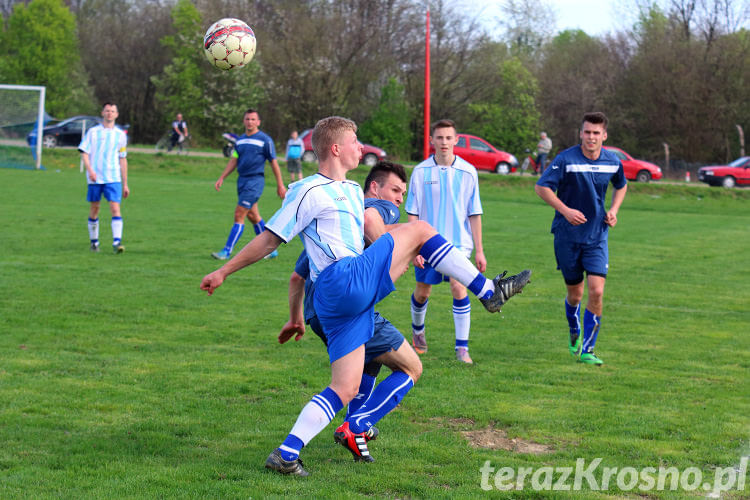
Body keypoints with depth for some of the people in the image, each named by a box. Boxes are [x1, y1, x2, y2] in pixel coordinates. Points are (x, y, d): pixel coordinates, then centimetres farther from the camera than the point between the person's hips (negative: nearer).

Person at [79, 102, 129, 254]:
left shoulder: (120, 135, 11)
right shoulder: (93, 132, 4)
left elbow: (123, 160, 15)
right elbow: (84, 153, 0)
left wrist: (125, 184, 13)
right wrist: (90, 170, -18)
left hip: (113, 178, 1)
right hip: (95, 178, -1)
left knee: (115, 208, -13)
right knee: (94, 209, 7)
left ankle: (117, 242, -19)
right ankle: (94, 242, 20)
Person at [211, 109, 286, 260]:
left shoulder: (265, 140, -6)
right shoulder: (240, 140, 12)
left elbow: (274, 163, -3)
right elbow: (233, 161, 16)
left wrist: (280, 185, -2)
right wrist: (221, 178, 7)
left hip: (255, 181, -7)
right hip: (242, 180, 7)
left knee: (239, 215, -10)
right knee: (253, 216, 11)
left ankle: (227, 251, -8)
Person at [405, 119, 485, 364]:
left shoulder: (467, 172, -1)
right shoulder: (421, 172, -2)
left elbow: (474, 214, 3)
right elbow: (413, 213, 2)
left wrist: (479, 250, 2)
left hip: (458, 243, -1)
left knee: (459, 288, -16)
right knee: (422, 292, 10)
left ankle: (462, 348, -8)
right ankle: (417, 330, 41)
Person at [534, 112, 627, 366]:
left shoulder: (613, 162, 0)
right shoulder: (566, 159, -12)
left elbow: (621, 186, 21)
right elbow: (541, 186, -10)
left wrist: (613, 210, 4)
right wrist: (565, 210, -21)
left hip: (597, 236, 2)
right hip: (567, 235, -2)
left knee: (597, 291, -12)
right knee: (575, 294, 8)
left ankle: (587, 350, -2)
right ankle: (575, 334, 39)